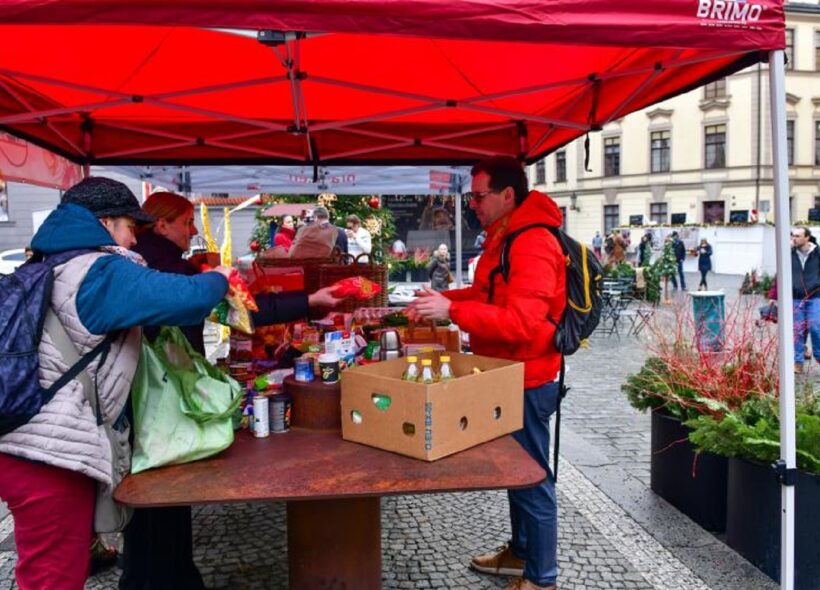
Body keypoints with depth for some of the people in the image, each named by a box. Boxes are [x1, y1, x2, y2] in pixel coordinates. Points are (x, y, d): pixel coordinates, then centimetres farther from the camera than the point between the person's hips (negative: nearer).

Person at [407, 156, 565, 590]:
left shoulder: (533, 245, -22)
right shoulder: (504, 238, 12)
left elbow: (521, 323, -31)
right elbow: (487, 294, 21)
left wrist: (452, 311, -32)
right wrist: (442, 298, 7)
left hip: (526, 381, -10)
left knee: (533, 479, 3)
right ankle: (520, 552, 39)